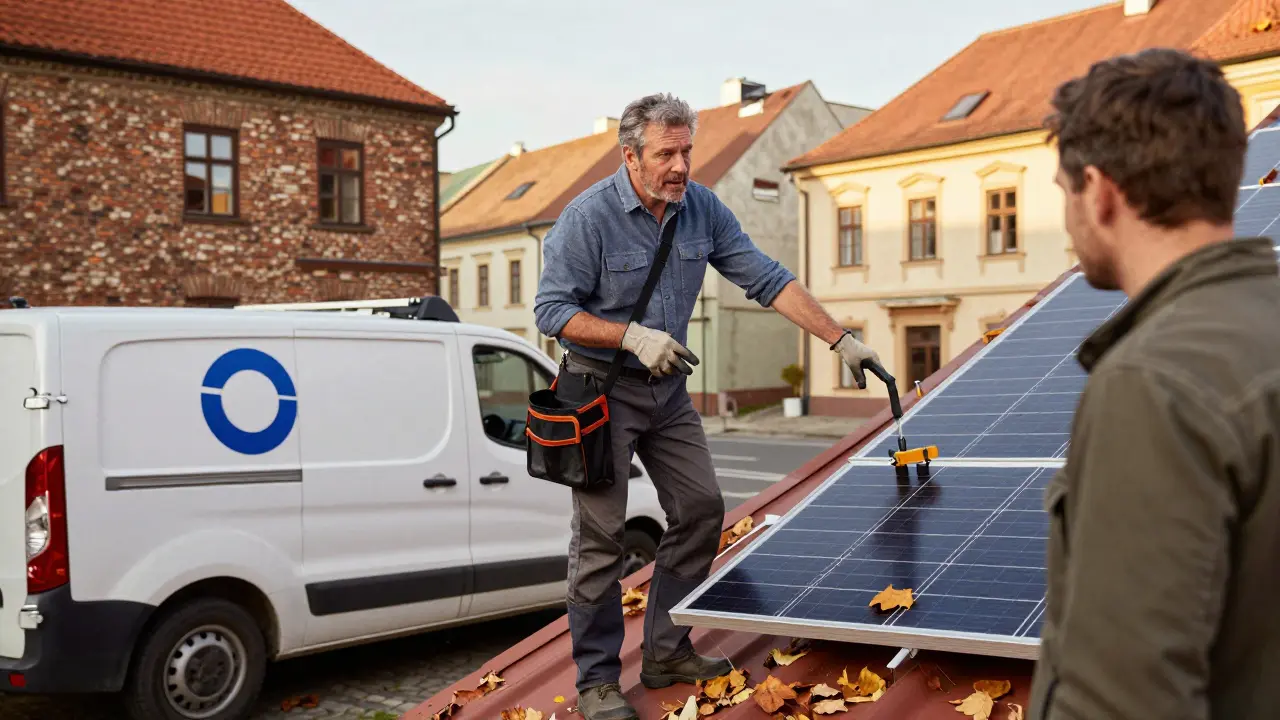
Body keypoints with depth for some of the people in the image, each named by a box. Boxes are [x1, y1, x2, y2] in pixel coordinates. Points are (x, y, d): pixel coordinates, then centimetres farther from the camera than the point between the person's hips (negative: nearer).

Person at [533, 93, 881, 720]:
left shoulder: (703, 209, -1)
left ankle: (666, 652, 22)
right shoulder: (587, 218, -16)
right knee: (600, 536, -4)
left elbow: (768, 279, 0)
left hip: (667, 388, 6)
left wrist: (840, 339, -6)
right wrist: (632, 336, -25)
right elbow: (552, 310, -14)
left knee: (701, 510, 6)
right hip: (601, 387, -6)